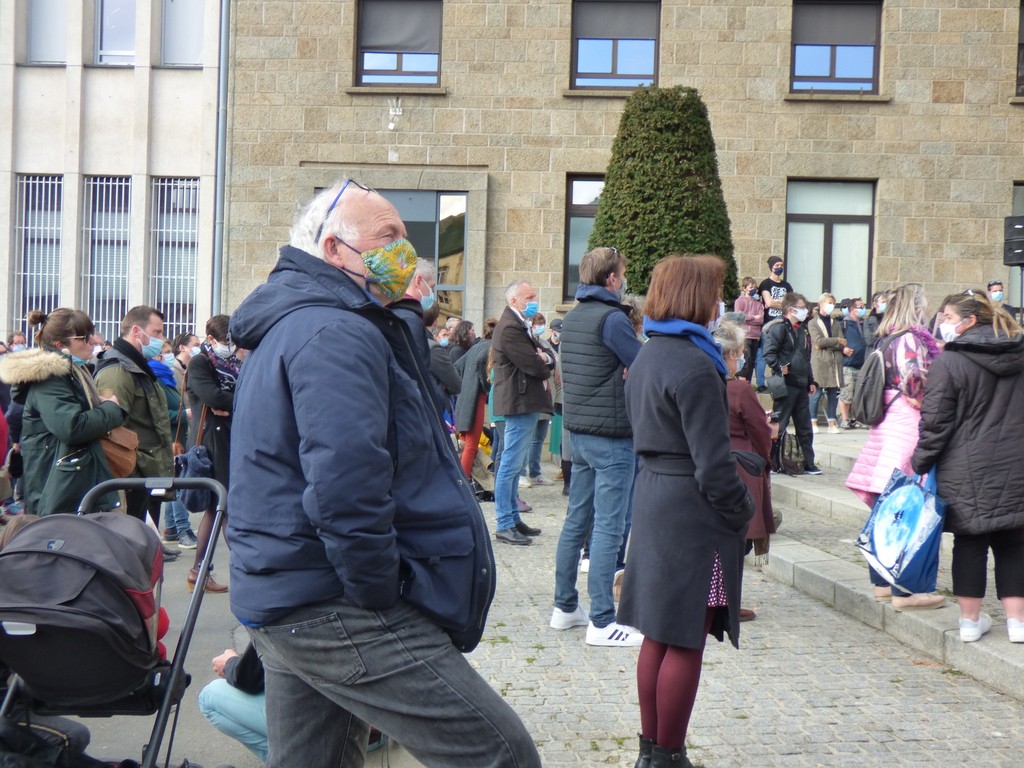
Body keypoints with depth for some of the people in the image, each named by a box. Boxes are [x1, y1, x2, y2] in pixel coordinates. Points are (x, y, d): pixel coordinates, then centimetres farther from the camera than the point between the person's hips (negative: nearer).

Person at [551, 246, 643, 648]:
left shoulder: (571, 317, 12)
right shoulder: (612, 318, -14)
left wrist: (620, 370, 6)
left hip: (577, 430, 9)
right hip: (611, 434, -9)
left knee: (576, 521, 15)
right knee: (608, 528, -6)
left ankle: (565, 606, 22)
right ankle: (602, 622, -3)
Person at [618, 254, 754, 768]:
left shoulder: (646, 357, 11)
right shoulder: (694, 366, -19)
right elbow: (712, 465, -21)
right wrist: (741, 513, -7)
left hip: (652, 500, 9)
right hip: (692, 514, -9)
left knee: (658, 637, 16)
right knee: (685, 644, 2)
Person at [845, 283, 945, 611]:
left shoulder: (885, 339, 14)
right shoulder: (910, 339, -12)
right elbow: (914, 383, -24)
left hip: (885, 428, 9)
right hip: (908, 428, -9)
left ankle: (882, 582, 21)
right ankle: (904, 591, -2)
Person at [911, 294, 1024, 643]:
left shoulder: (948, 362, -11)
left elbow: (936, 422, -11)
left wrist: (920, 464, -3)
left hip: (966, 472, -4)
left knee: (969, 542, 6)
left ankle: (970, 620, 13)